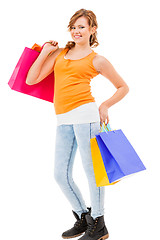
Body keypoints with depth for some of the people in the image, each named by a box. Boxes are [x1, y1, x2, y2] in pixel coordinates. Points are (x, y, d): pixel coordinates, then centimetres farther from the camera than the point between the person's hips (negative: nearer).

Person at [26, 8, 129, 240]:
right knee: (61, 174, 7)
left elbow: (123, 87, 14)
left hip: (84, 113, -5)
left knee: (91, 170, -1)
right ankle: (83, 219, 26)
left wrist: (105, 106, 2)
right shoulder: (59, 53, 18)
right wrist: (45, 52, 12)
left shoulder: (97, 60, 7)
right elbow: (31, 79, 12)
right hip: (63, 121, 5)